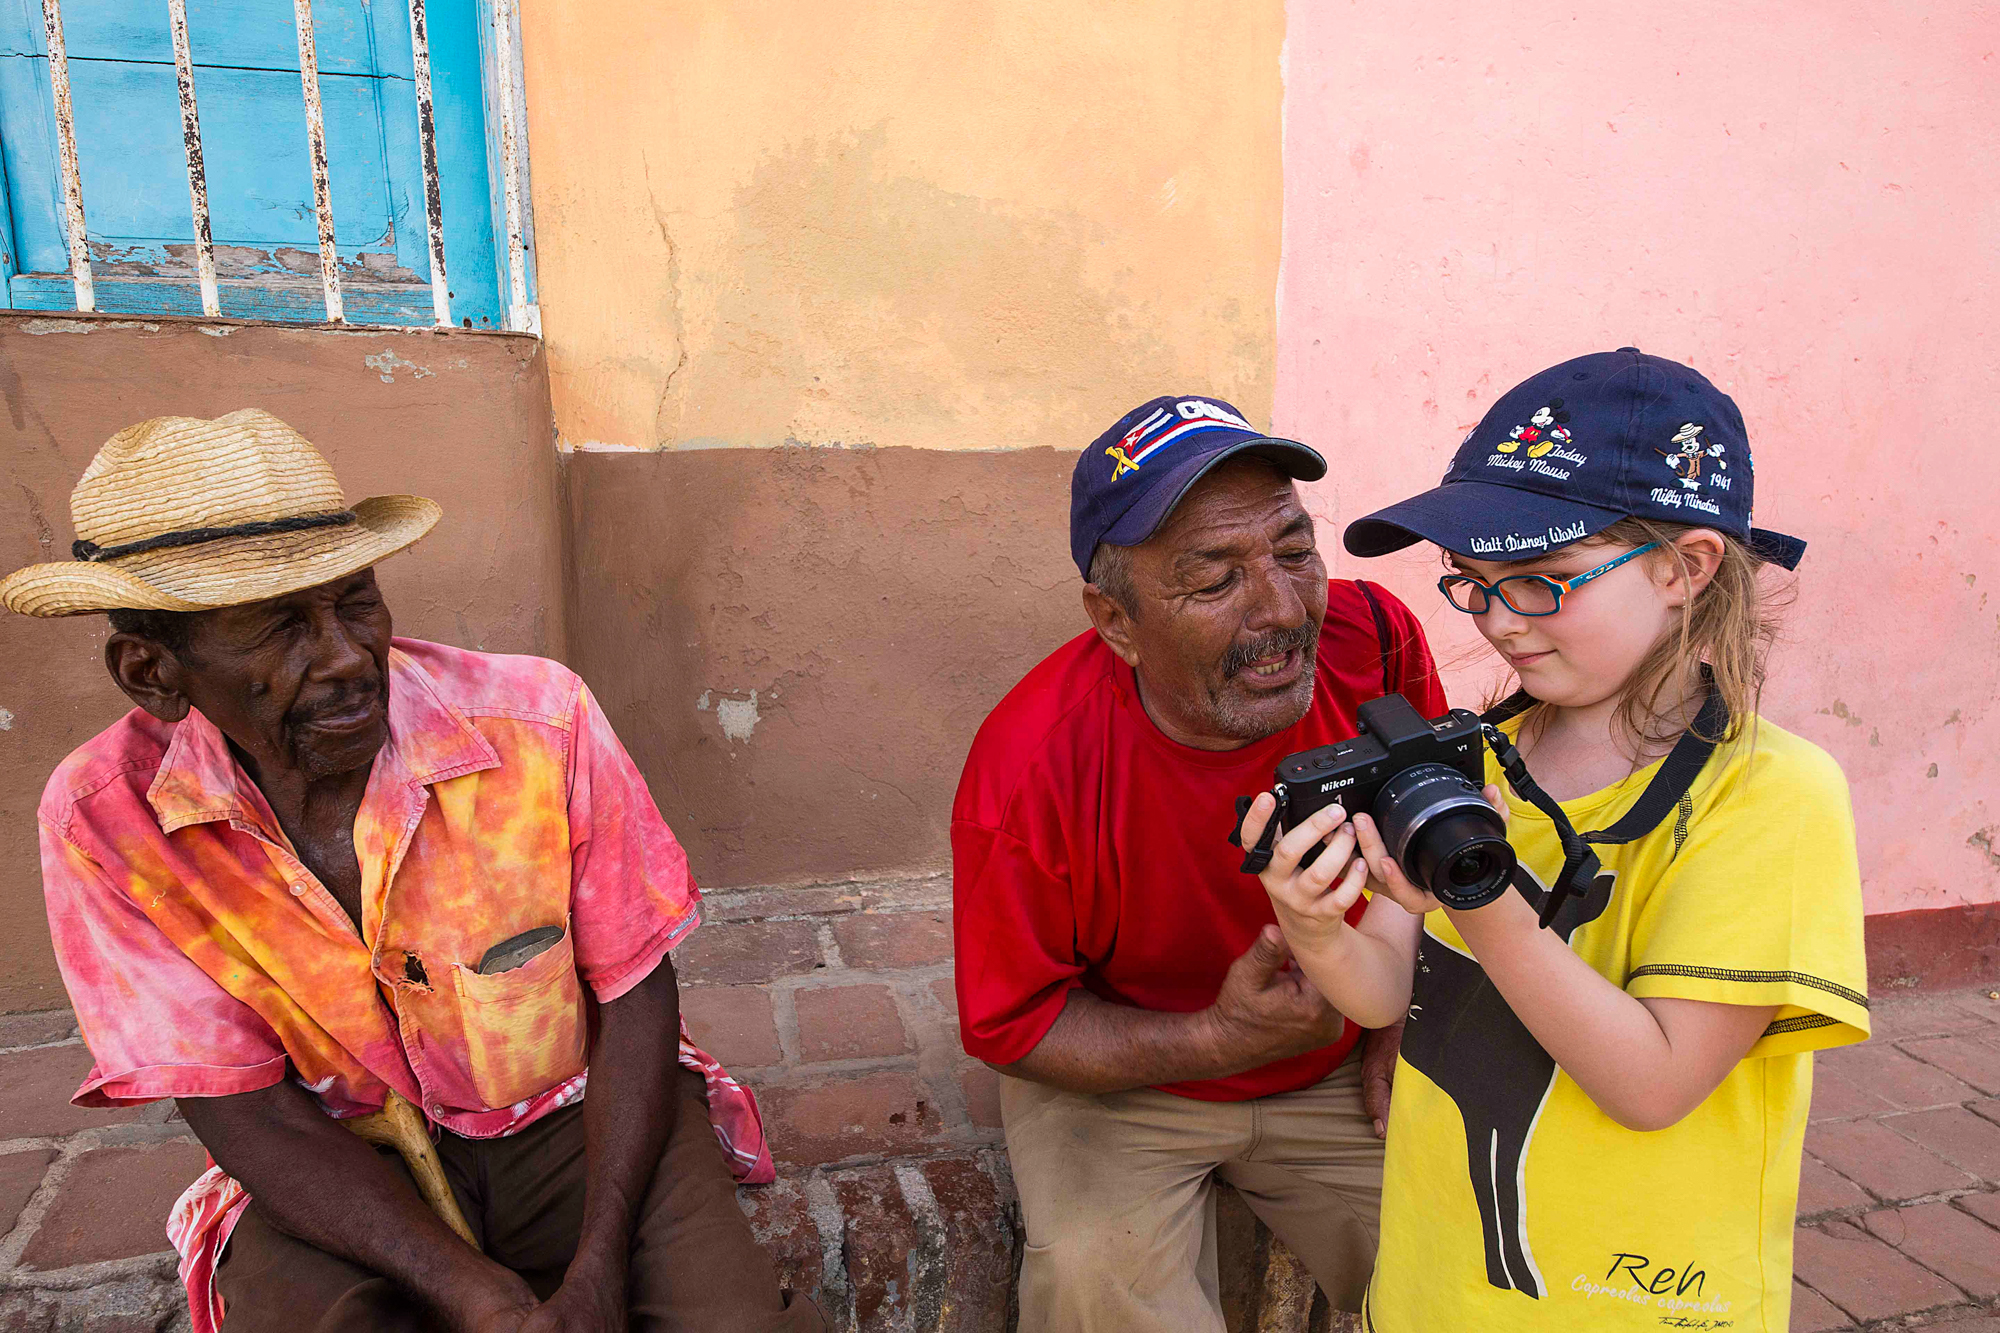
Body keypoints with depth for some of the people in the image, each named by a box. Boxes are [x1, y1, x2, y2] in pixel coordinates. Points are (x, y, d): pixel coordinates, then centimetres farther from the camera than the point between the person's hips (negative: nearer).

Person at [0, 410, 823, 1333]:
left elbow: (633, 996, -10)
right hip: (341, 1173, 1)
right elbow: (250, 1115, -10)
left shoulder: (539, 721, -18)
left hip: (573, 1117, 0)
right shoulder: (103, 822, -14)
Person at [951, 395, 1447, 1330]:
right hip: (1112, 1076, -3)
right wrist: (1220, 1041, -26)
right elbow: (1010, 1023, -15)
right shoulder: (1026, 771, -29)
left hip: (1336, 1069, 4)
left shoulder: (1375, 643, -20)